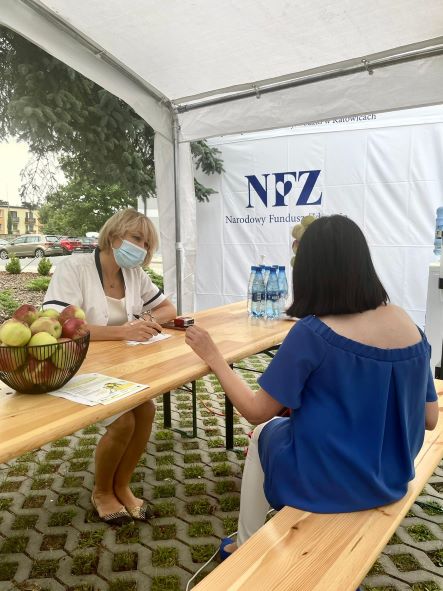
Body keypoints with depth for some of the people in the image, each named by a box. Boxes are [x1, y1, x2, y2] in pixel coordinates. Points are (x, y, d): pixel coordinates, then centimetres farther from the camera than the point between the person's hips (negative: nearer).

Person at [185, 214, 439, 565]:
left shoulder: (312, 333, -25)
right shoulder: (408, 325, -8)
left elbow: (257, 412, -16)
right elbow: (429, 419, 0)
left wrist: (214, 358, -6)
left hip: (326, 480, -5)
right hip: (390, 480, 6)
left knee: (264, 433, 25)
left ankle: (247, 546, 40)